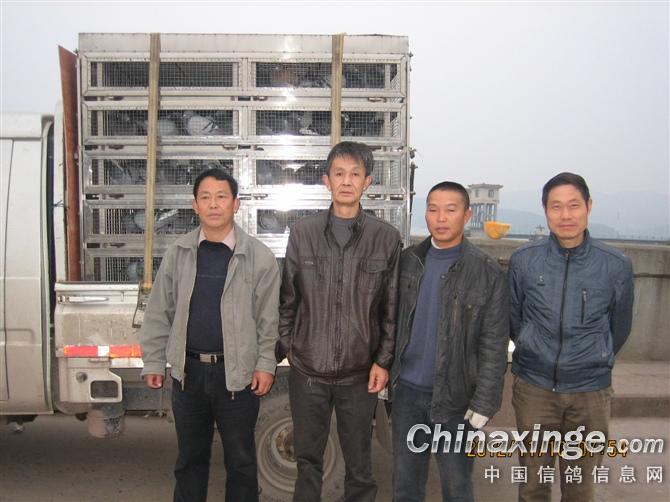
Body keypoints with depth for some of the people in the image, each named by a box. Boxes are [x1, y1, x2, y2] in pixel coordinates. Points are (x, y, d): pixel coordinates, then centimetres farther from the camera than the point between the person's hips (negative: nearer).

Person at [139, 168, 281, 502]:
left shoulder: (258, 256, -6)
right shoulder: (178, 253, 2)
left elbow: (270, 317, -4)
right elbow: (159, 312, 6)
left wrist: (266, 365, -8)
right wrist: (153, 362, 4)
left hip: (238, 373, -2)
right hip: (188, 371, 3)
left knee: (240, 461, 11)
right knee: (190, 458, 18)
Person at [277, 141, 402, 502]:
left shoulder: (387, 238, -3)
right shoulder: (302, 233, 0)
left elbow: (392, 309, 0)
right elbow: (287, 300, 4)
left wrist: (383, 361, -4)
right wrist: (281, 349, 1)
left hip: (360, 373, -1)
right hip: (307, 369, 1)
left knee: (358, 462, 13)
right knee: (307, 458, 16)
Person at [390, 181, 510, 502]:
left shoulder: (488, 273, -9)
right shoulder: (407, 261, 2)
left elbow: (494, 346, -10)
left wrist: (483, 405, -13)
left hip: (455, 398, -3)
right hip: (406, 392, 3)